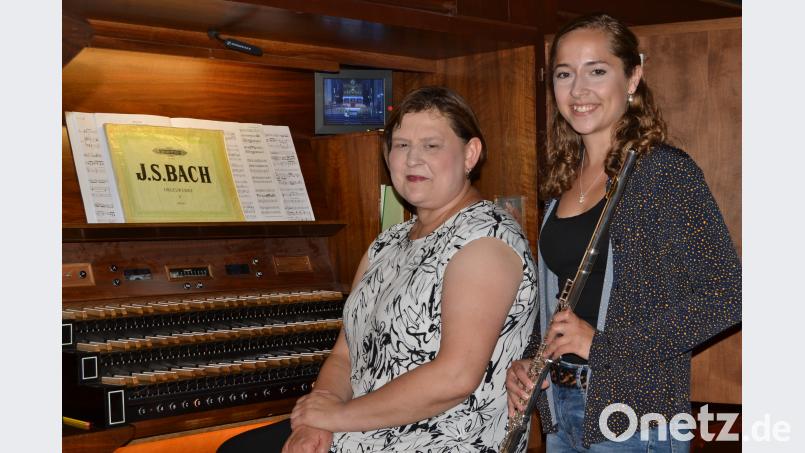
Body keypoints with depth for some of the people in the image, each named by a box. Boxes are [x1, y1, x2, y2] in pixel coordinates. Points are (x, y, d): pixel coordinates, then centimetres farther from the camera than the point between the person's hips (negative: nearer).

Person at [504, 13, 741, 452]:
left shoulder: (666, 170, -12)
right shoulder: (562, 181, 8)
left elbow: (725, 294, -18)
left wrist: (602, 344, -20)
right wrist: (525, 362, 0)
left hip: (635, 414, -6)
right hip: (558, 406, 7)